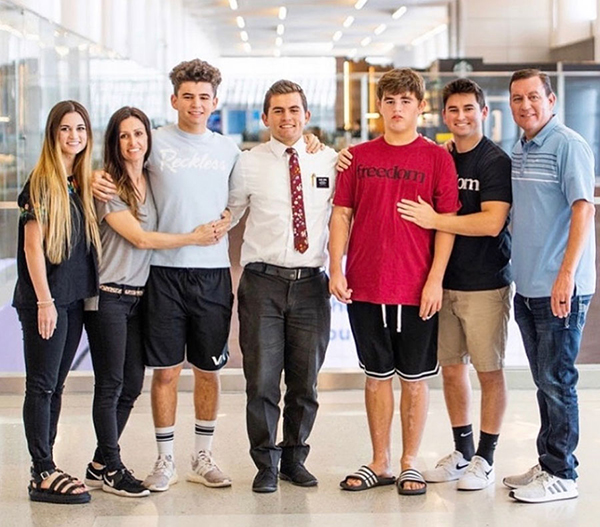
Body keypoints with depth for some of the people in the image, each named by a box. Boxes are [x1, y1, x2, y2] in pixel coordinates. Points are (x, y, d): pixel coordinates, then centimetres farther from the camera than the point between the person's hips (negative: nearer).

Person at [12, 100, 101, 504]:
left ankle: (45, 467, 17)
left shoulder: (82, 182, 11)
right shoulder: (42, 182, -10)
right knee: (41, 386, -3)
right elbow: (33, 245, -14)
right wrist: (44, 300, -16)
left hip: (74, 297, 8)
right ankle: (43, 475, 0)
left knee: (55, 386, 11)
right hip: (45, 299, -8)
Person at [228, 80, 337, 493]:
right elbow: (227, 215, 11)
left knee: (306, 382, 10)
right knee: (262, 381, 0)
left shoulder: (330, 162, 6)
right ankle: (266, 463, 15)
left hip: (311, 283, 2)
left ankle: (295, 458, 27)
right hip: (263, 281, -1)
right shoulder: (249, 164, 3)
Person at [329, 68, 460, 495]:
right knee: (377, 375, 11)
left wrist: (435, 280, -10)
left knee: (414, 377, 6)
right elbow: (341, 214, 7)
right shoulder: (358, 157, 7)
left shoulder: (437, 158, 0)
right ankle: (380, 463, 21)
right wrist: (336, 269, -3)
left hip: (417, 290, -2)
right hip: (365, 287, 2)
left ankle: (410, 464, 18)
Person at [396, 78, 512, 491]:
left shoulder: (496, 161, -7)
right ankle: (462, 451, 24)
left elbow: (492, 222, -18)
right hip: (445, 281, 6)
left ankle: (485, 459, 10)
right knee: (451, 367, 11)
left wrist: (435, 220, -19)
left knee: (489, 370, 1)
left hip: (486, 283, -6)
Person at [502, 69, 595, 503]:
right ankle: (547, 463, 23)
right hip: (527, 287, 8)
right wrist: (519, 275, 14)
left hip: (561, 289, -8)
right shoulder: (518, 152, 14)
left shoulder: (568, 146, -10)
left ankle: (561, 474, 6)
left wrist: (566, 276, -22)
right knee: (544, 382, 14)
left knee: (557, 382, -2)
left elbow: (583, 209, -17)